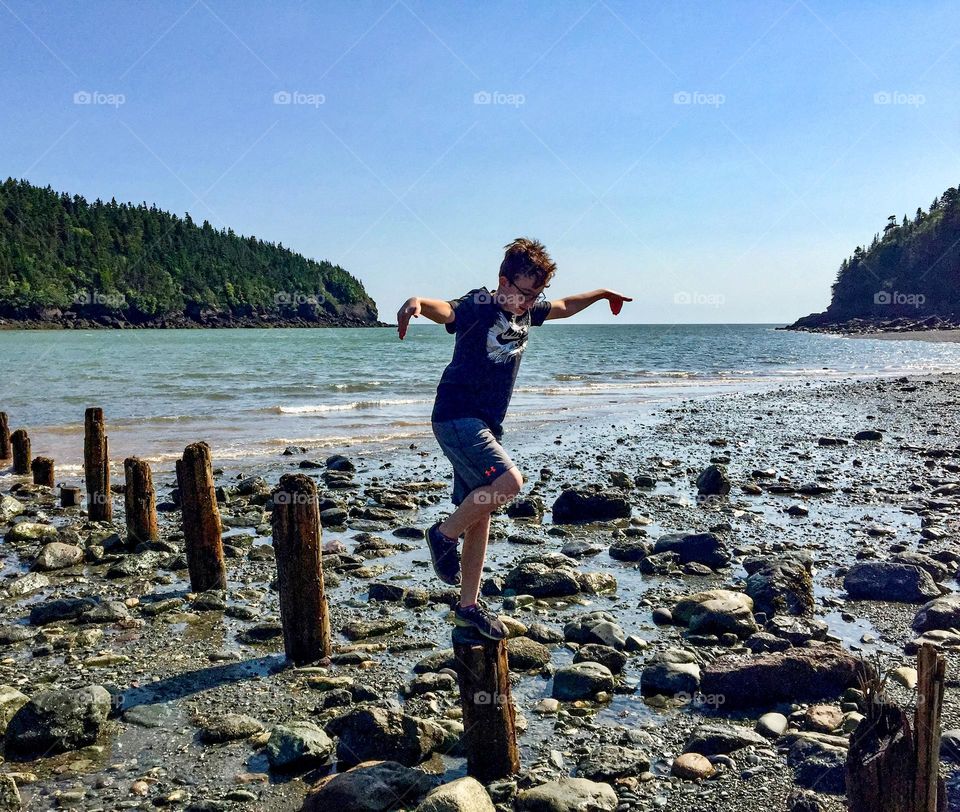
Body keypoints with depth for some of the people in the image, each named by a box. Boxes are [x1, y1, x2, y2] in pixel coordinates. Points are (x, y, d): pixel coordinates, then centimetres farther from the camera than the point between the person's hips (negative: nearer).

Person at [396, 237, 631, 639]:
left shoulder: (526, 311, 9)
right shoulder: (479, 307, -16)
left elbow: (563, 307, 30)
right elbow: (446, 310, -39)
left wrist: (602, 294, 41)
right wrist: (418, 301, -61)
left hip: (484, 425, 9)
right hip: (456, 419, -8)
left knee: (481, 514, 10)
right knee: (508, 481, -27)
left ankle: (469, 605, 19)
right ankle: (444, 535, -4)